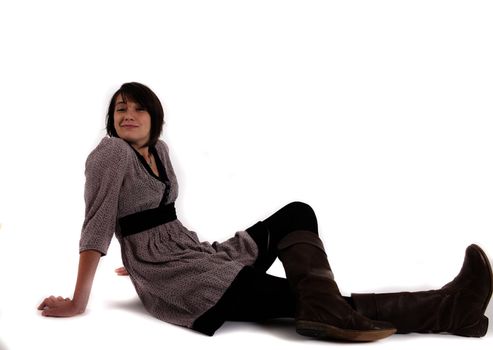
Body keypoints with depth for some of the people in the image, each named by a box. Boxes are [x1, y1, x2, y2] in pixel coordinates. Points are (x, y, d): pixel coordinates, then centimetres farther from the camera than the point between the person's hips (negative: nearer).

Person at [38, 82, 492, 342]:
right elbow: (97, 225, -16)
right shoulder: (111, 152, -11)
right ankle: (444, 311, -21)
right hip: (169, 277, -8)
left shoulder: (159, 150, 12)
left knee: (297, 214, -6)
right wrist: (78, 303, -15)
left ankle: (326, 311, -30)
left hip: (197, 253, 9)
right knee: (297, 296, -18)